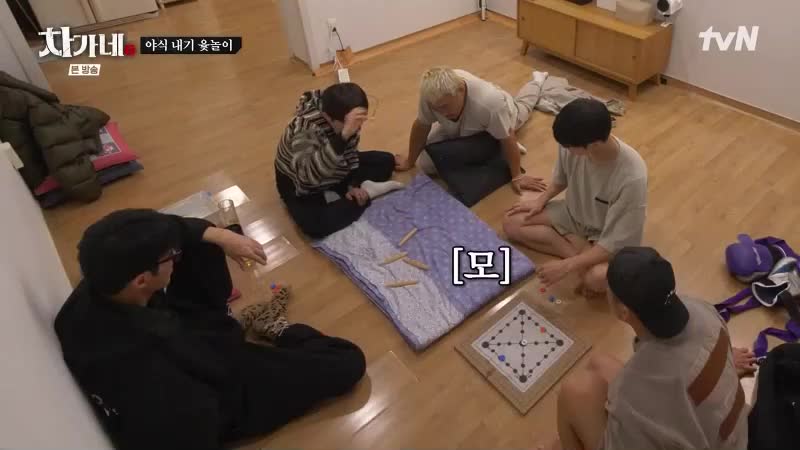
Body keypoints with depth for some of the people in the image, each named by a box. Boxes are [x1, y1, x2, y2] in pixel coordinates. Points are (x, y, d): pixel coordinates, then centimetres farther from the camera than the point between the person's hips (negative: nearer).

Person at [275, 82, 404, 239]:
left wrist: (352, 185, -9)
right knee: (316, 226, -34)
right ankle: (366, 194, -13)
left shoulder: (341, 120, -18)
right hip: (298, 182, -6)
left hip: (333, 173, 6)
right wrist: (343, 135, -60)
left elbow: (350, 152, 0)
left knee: (386, 161, 2)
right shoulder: (306, 126, -37)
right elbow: (310, 174, -52)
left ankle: (335, 196, -9)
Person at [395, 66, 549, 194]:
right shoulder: (430, 92, -38)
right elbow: (421, 126, -24)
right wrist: (410, 161, -13)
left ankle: (537, 79, 56)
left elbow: (507, 139, -38)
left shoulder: (489, 102, -51)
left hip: (501, 115, -2)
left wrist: (517, 176, -30)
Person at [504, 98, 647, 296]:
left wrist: (567, 265, -32)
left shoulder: (632, 176, -36)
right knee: (512, 223, -10)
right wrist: (541, 200, -9)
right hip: (574, 213, 7)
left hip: (606, 234, -6)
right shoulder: (572, 144, -22)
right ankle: (582, 249, -10)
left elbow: (616, 242, -30)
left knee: (597, 278, -37)